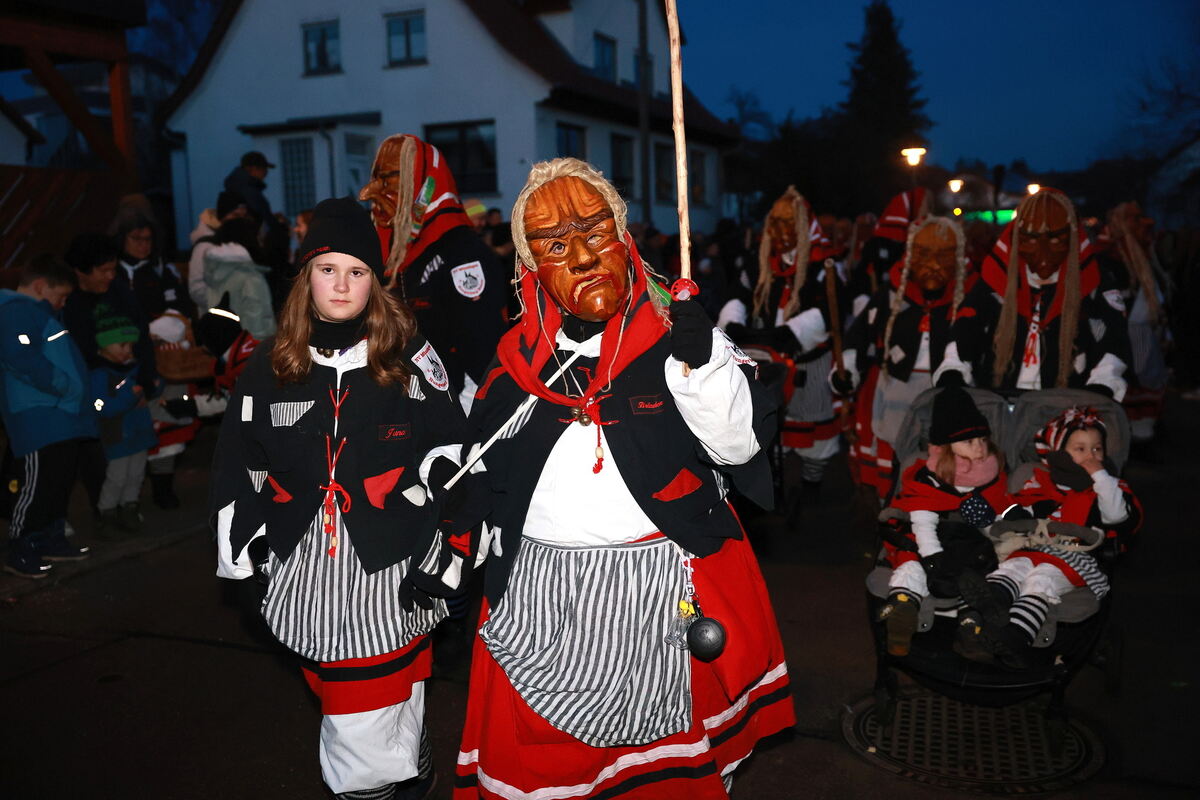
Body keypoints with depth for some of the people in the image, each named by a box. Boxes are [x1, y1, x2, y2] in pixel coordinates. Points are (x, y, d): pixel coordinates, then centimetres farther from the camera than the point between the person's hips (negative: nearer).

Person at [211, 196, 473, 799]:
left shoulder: (409, 357, 1)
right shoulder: (271, 367, 7)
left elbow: (448, 446, 3)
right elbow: (237, 467, 12)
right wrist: (243, 553, 8)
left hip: (390, 570, -2)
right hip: (307, 568, 2)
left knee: (385, 699, -1)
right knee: (340, 698, 6)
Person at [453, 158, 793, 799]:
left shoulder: (674, 334, -6)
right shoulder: (517, 358, 5)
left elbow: (739, 444, -14)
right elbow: (485, 474, 17)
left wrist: (704, 363, -27)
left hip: (669, 594, -3)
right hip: (537, 600, 3)